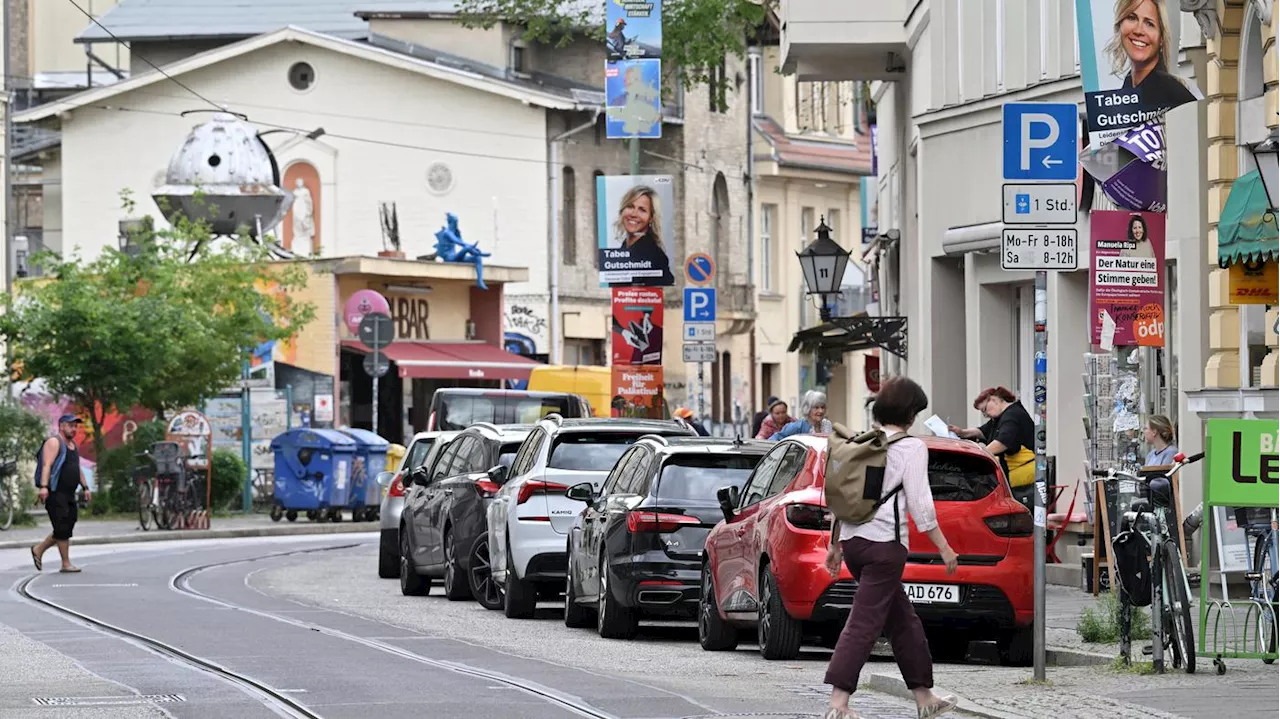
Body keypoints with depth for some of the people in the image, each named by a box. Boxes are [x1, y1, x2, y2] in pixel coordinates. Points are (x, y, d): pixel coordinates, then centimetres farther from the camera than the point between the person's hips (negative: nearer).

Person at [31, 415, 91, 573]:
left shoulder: (73, 445, 22)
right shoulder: (54, 442, -6)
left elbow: (78, 469, 29)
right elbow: (47, 465, -17)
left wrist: (85, 487, 22)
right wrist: (44, 486, -27)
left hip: (69, 495, 9)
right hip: (56, 493, -9)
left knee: (64, 530, 8)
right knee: (63, 529, -8)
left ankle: (38, 550, 23)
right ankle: (66, 564, -5)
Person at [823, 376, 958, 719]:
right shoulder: (911, 447, -7)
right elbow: (920, 504, -10)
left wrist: (835, 544, 22)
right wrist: (944, 548, -3)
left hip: (853, 539, 8)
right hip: (885, 542, -8)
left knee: (903, 619, 18)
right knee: (864, 622, -10)